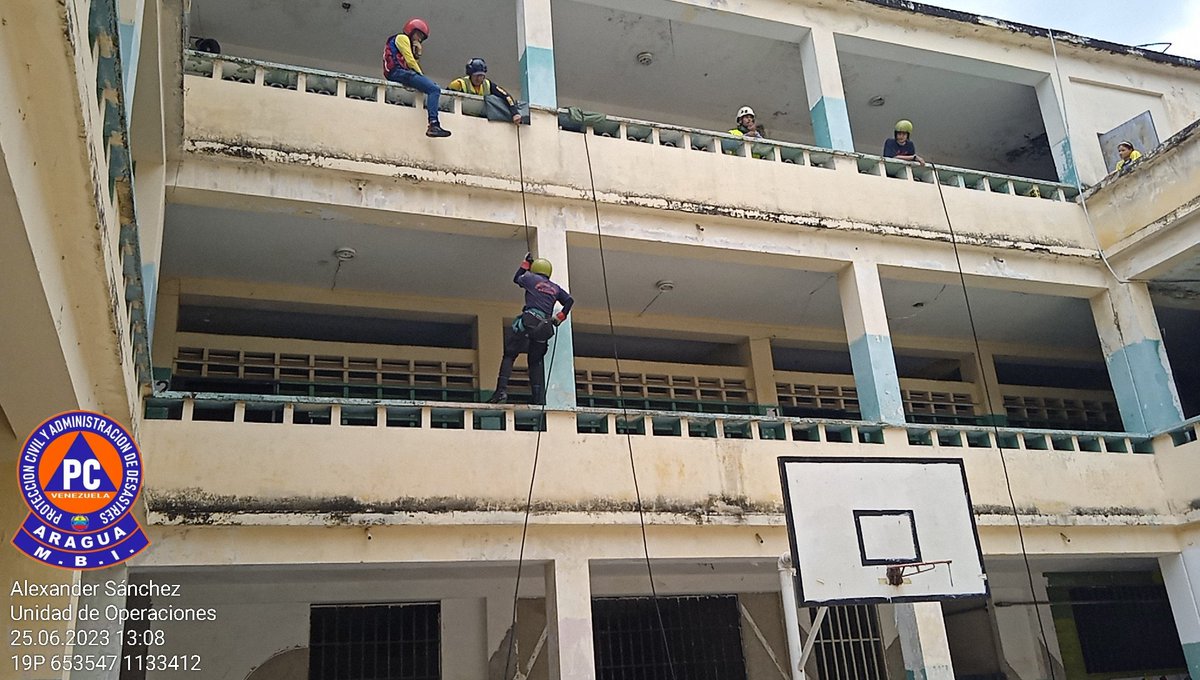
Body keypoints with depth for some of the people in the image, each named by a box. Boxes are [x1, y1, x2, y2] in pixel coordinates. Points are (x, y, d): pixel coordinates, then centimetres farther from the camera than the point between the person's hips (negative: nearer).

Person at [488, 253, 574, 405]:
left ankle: (502, 390, -16)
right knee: (535, 362, 15)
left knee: (509, 355, 1)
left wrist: (526, 264, 41)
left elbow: (516, 279, 30)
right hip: (544, 327, 4)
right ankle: (540, 399, 4)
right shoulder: (555, 288, 21)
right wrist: (560, 317, 13)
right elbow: (569, 300, 12)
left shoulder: (531, 278, 11)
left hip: (528, 321, -4)